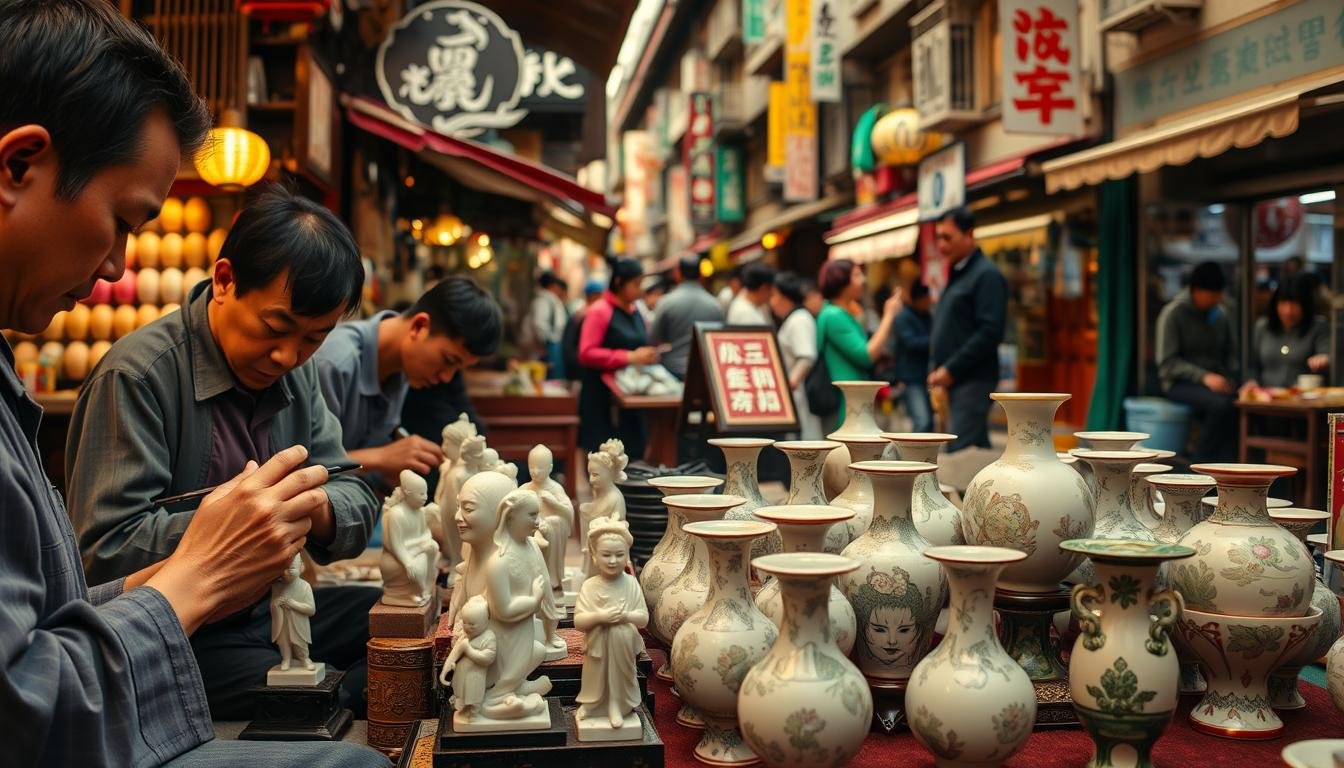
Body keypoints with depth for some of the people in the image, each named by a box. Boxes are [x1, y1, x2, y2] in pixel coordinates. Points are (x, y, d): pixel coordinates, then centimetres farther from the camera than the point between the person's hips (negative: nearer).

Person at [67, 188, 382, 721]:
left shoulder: (295, 371, 6)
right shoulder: (137, 376, -17)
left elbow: (356, 500, 0)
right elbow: (105, 552, -22)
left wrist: (318, 507, -24)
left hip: (270, 611, 8)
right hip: (176, 640, -8)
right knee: (342, 707, -26)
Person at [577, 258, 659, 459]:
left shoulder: (636, 313, 15)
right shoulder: (600, 312, -7)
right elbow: (586, 354, -15)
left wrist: (647, 356, 4)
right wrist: (629, 357, -20)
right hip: (602, 398, -7)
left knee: (633, 454, 1)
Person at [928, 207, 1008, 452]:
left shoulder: (987, 275, -9)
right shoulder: (957, 275, 18)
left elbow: (990, 332, -18)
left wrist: (951, 369, -17)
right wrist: (937, 368, 9)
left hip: (973, 379, -9)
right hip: (957, 379, 9)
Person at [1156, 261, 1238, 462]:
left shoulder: (1219, 315, 14)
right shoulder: (1173, 313, -4)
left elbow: (1230, 354, 23)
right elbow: (1167, 363, -8)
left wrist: (1228, 379, 1)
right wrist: (1203, 376, -19)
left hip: (1215, 382, 5)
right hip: (1180, 383, -5)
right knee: (1221, 404, -35)